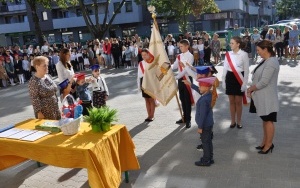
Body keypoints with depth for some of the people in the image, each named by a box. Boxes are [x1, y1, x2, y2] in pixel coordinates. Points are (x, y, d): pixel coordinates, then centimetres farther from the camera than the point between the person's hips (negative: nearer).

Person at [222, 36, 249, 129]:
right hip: (230, 78, 3)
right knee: (231, 101, 10)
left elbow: (246, 70, -7)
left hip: (239, 79, -3)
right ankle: (233, 121, 22)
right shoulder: (228, 54, 3)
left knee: (238, 101, 5)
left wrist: (244, 83, -10)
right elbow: (225, 68, 8)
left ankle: (239, 122, 19)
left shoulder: (244, 54, -8)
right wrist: (223, 81, 6)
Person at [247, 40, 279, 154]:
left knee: (268, 121, 4)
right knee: (265, 120, 18)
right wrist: (251, 89, 0)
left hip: (267, 97, -9)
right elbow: (259, 78, 13)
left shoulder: (271, 62, -21)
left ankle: (269, 144, 17)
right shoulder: (265, 61, 9)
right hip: (262, 96, 9)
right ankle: (265, 142, 31)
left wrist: (251, 89, -11)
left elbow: (264, 82, -24)